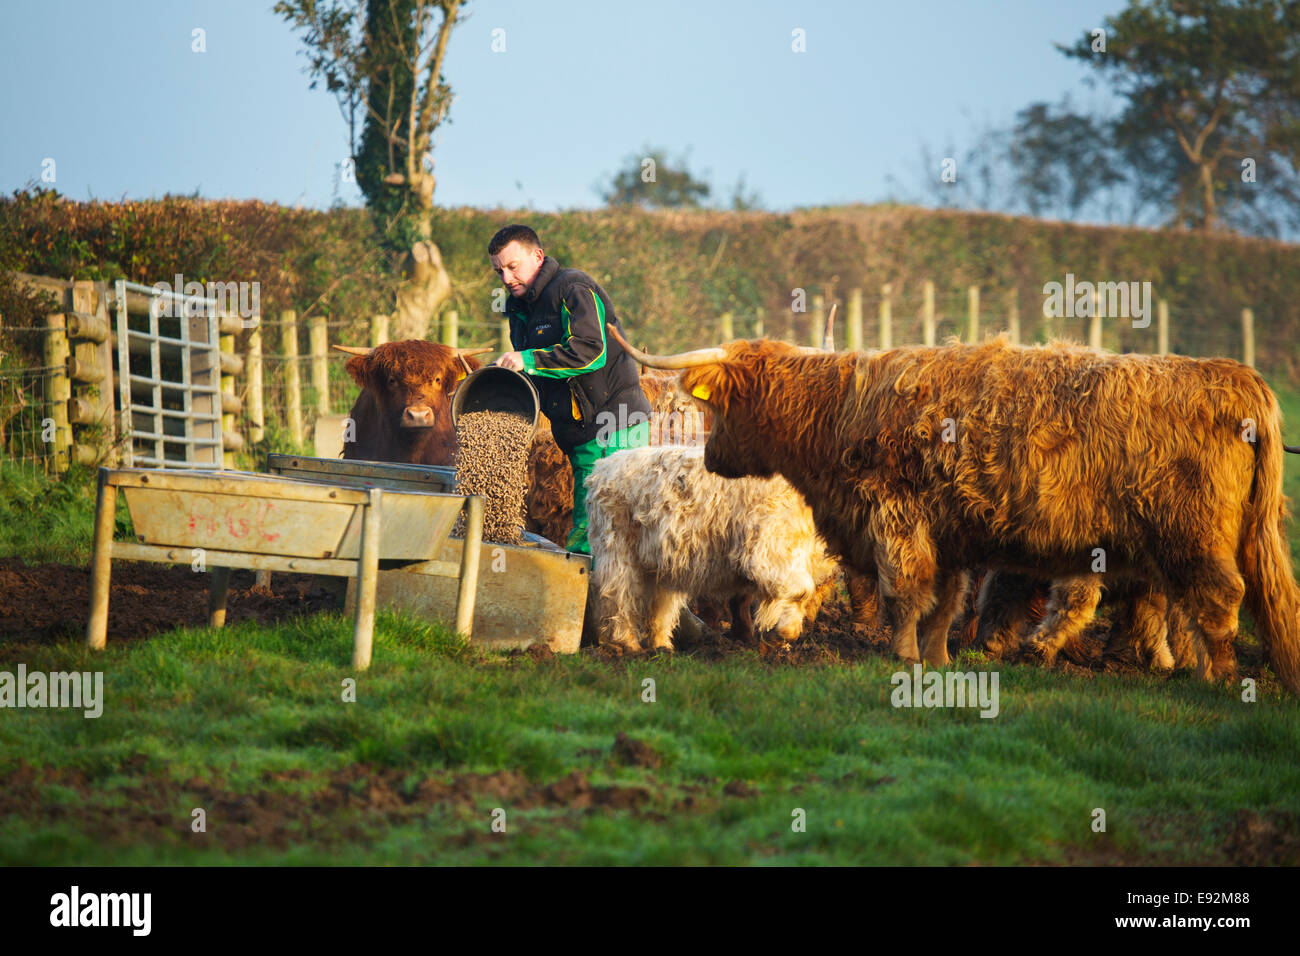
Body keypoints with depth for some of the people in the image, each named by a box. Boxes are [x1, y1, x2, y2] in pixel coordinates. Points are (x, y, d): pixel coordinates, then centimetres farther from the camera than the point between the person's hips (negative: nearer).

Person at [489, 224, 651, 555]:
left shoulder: (573, 289, -9)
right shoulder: (521, 308, 19)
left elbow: (591, 351, -21)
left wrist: (528, 360, -21)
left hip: (617, 429, -9)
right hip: (582, 435, 9)